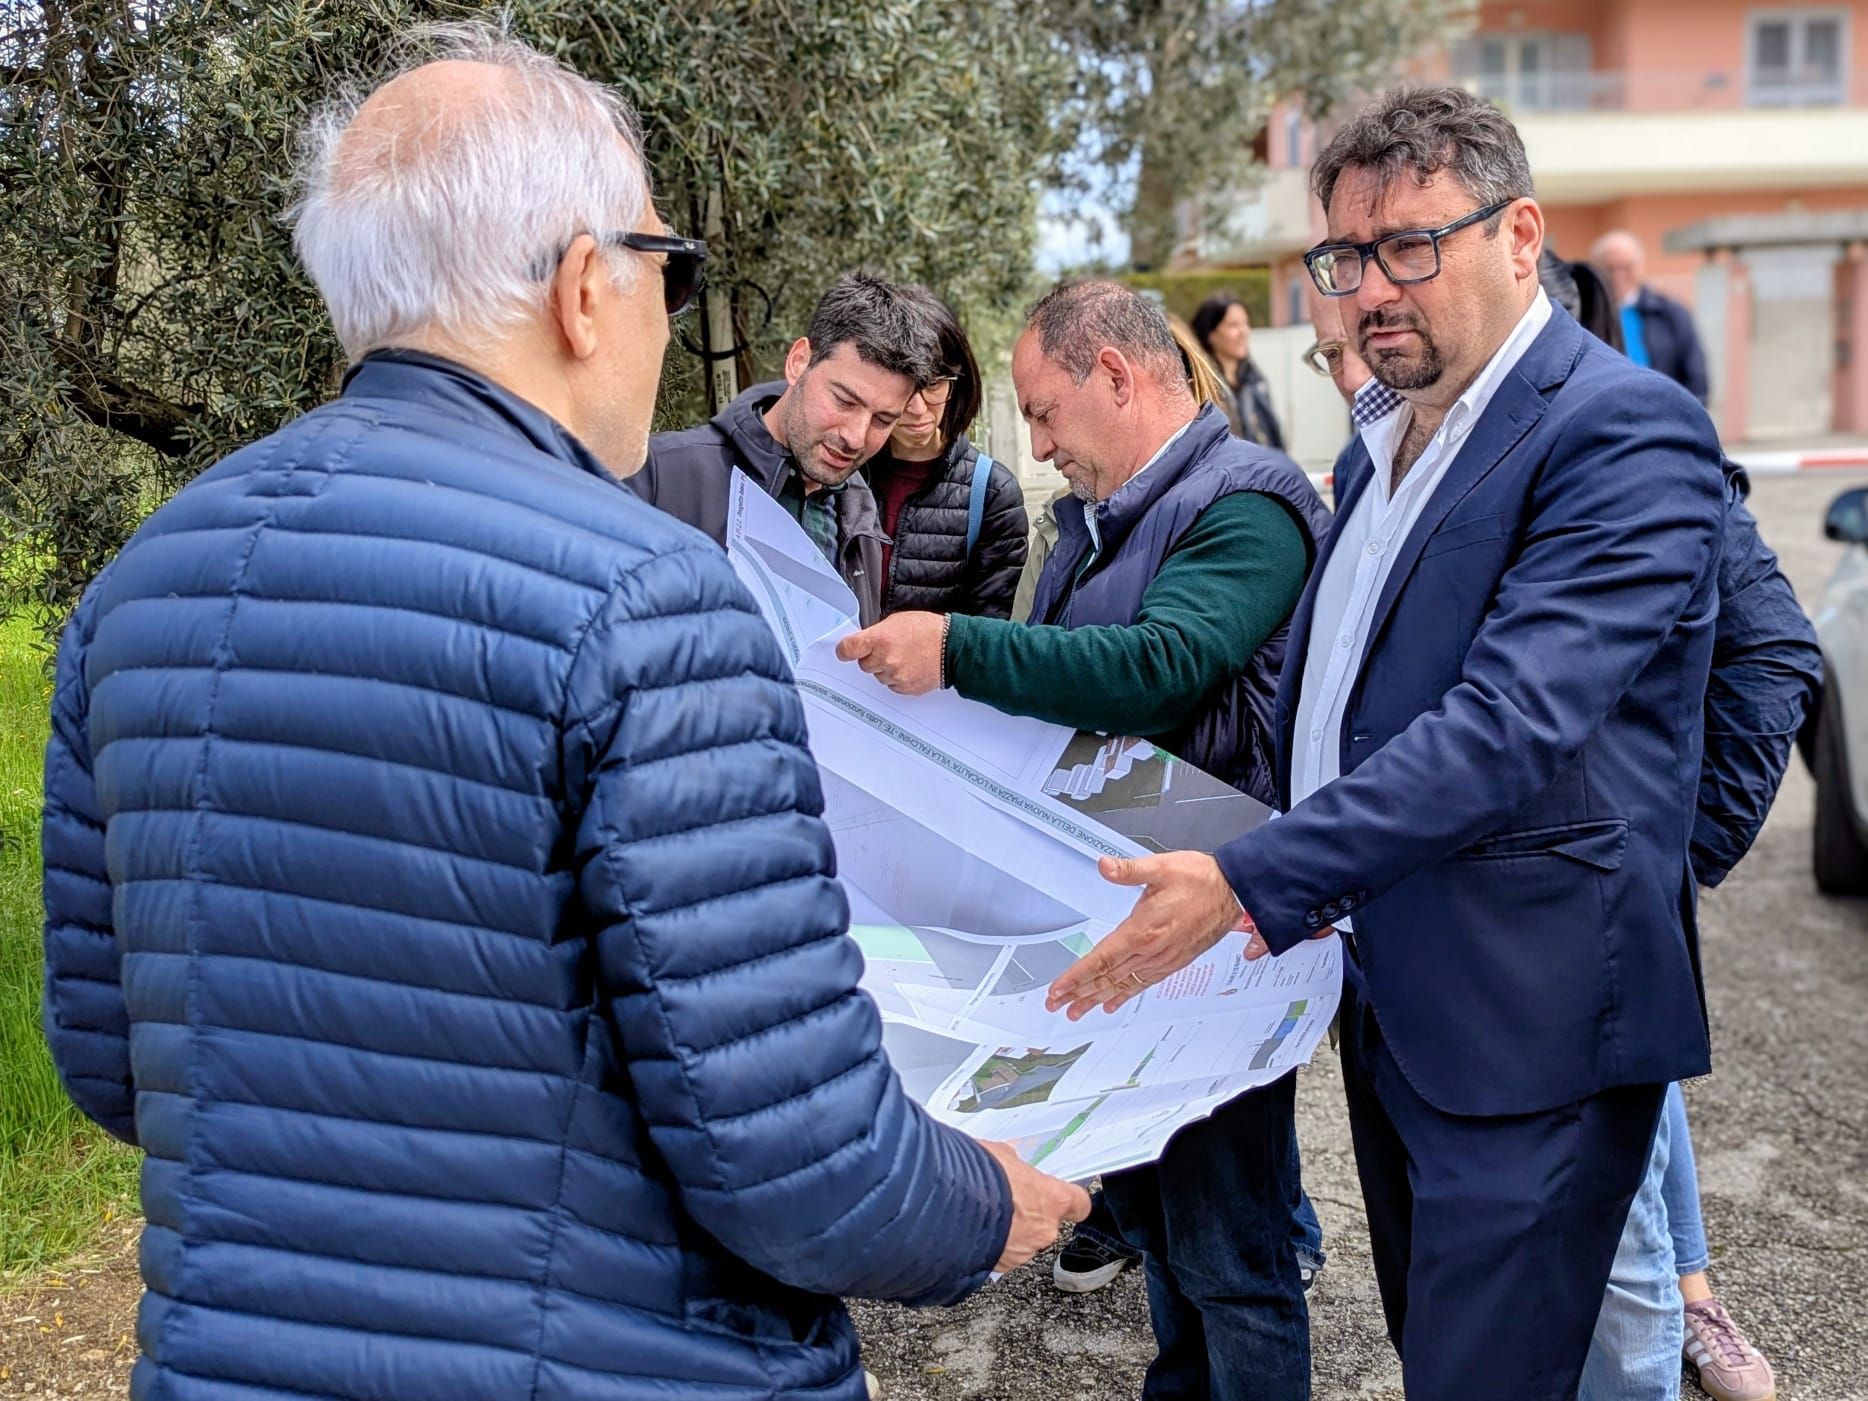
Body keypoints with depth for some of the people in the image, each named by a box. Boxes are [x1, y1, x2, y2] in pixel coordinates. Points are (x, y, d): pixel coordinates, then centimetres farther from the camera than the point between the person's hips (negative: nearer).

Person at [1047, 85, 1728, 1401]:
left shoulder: (1625, 431, -15)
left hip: (1526, 1011, -8)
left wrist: (1252, 884, -29)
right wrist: (1301, 892, 7)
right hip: (1384, 996, 8)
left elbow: (1514, 717, -27)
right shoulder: (1380, 450, 12)